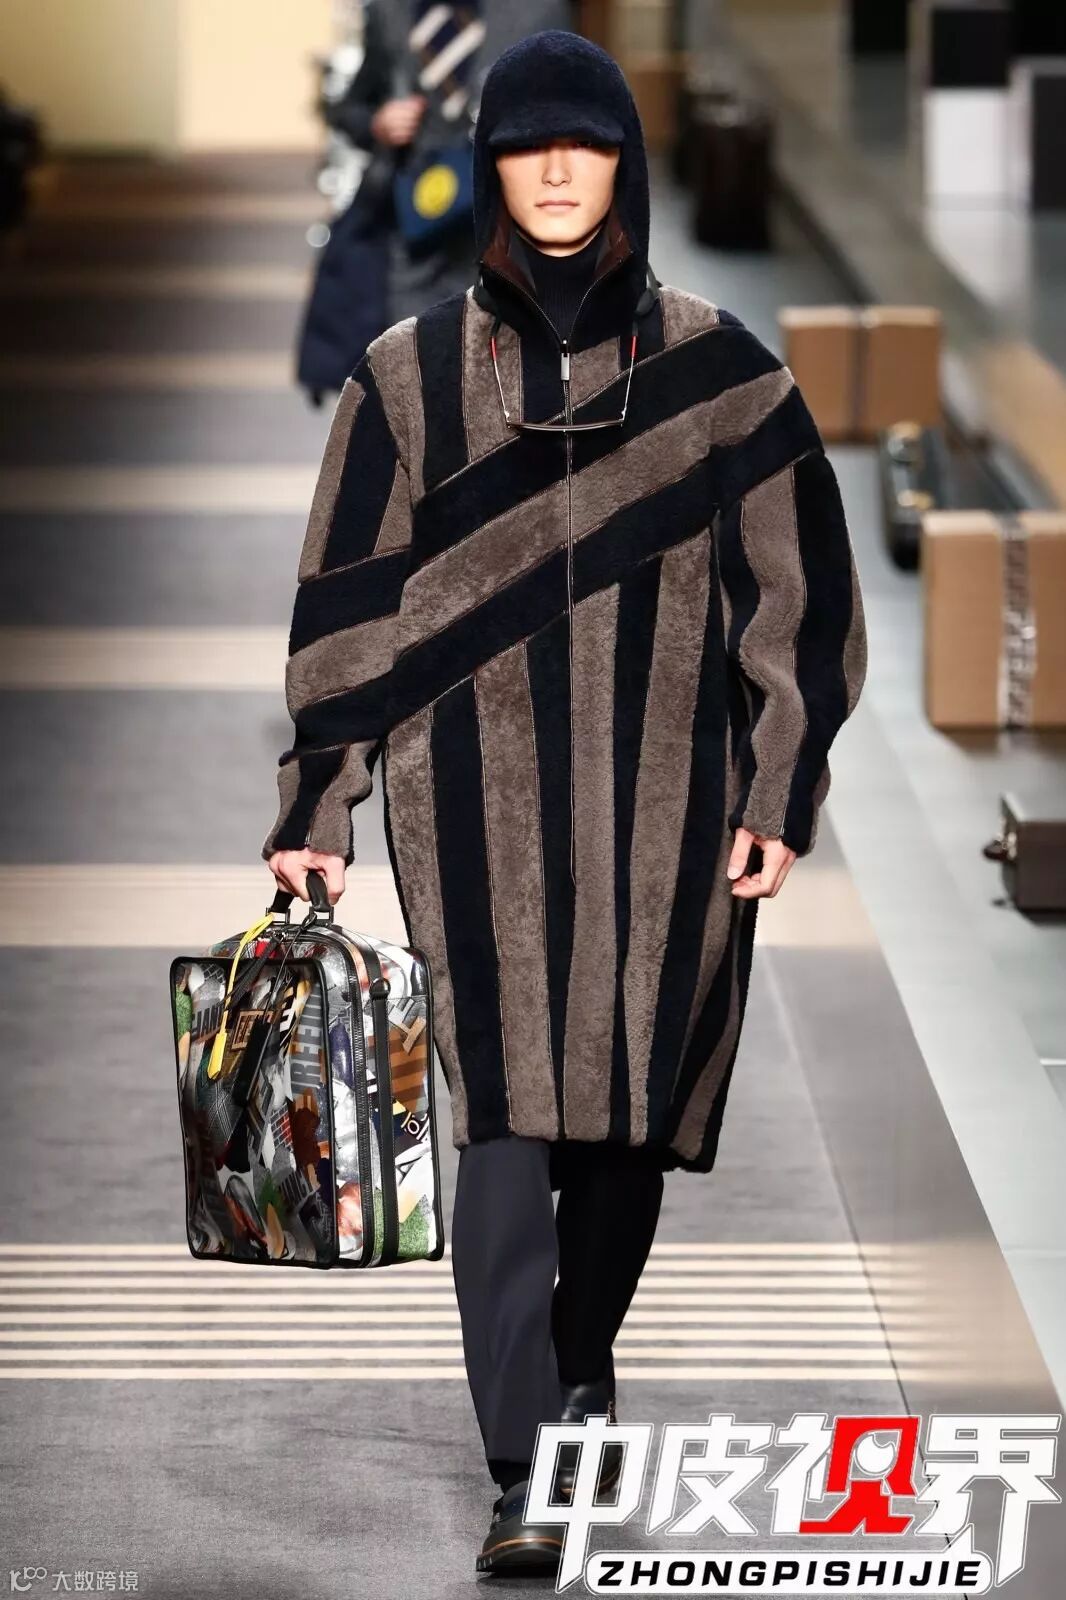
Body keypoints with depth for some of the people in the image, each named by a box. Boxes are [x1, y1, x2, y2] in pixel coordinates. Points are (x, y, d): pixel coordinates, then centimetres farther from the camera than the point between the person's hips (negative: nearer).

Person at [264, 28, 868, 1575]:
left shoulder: (715, 365, 4)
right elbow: (347, 601, 5)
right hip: (483, 795, -1)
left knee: (630, 1107, 8)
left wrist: (779, 795, 0)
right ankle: (528, 1477, -15)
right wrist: (315, 811, 1)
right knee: (510, 1114, -12)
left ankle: (583, 1375, 34)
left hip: (664, 801, 1)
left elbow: (790, 592, 6)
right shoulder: (412, 374, 3)